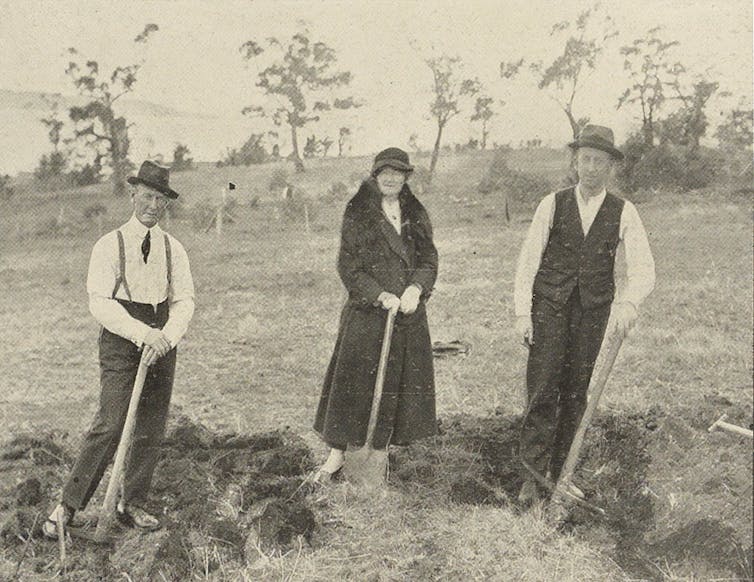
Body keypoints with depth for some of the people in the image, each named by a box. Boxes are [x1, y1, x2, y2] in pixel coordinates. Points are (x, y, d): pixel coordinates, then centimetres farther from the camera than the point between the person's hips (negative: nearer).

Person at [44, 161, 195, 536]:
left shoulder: (173, 249, 10)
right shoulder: (110, 245, -2)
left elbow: (184, 301, 5)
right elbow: (99, 302, -11)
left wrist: (166, 337, -14)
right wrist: (143, 334, -21)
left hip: (162, 344, 4)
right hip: (120, 342, -4)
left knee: (151, 430, 6)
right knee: (111, 425, -12)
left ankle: (132, 505, 20)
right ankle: (68, 505, 0)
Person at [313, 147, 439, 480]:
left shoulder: (416, 215, 11)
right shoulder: (357, 215, -2)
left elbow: (429, 259, 7)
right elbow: (348, 266, -6)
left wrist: (416, 288, -13)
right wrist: (380, 296, -17)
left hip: (409, 313, 4)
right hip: (366, 313, -4)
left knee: (399, 382, 8)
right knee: (354, 380, -1)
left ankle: (381, 448, 21)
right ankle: (337, 452, 10)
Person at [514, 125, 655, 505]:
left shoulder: (623, 213, 2)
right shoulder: (553, 204, 2)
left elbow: (643, 269, -5)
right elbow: (528, 260, 2)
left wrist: (628, 301, -26)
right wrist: (522, 312, -5)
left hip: (594, 314, 2)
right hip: (549, 309, -1)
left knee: (576, 396, 9)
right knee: (542, 392, -6)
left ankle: (558, 472, 22)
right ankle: (531, 477, 1)